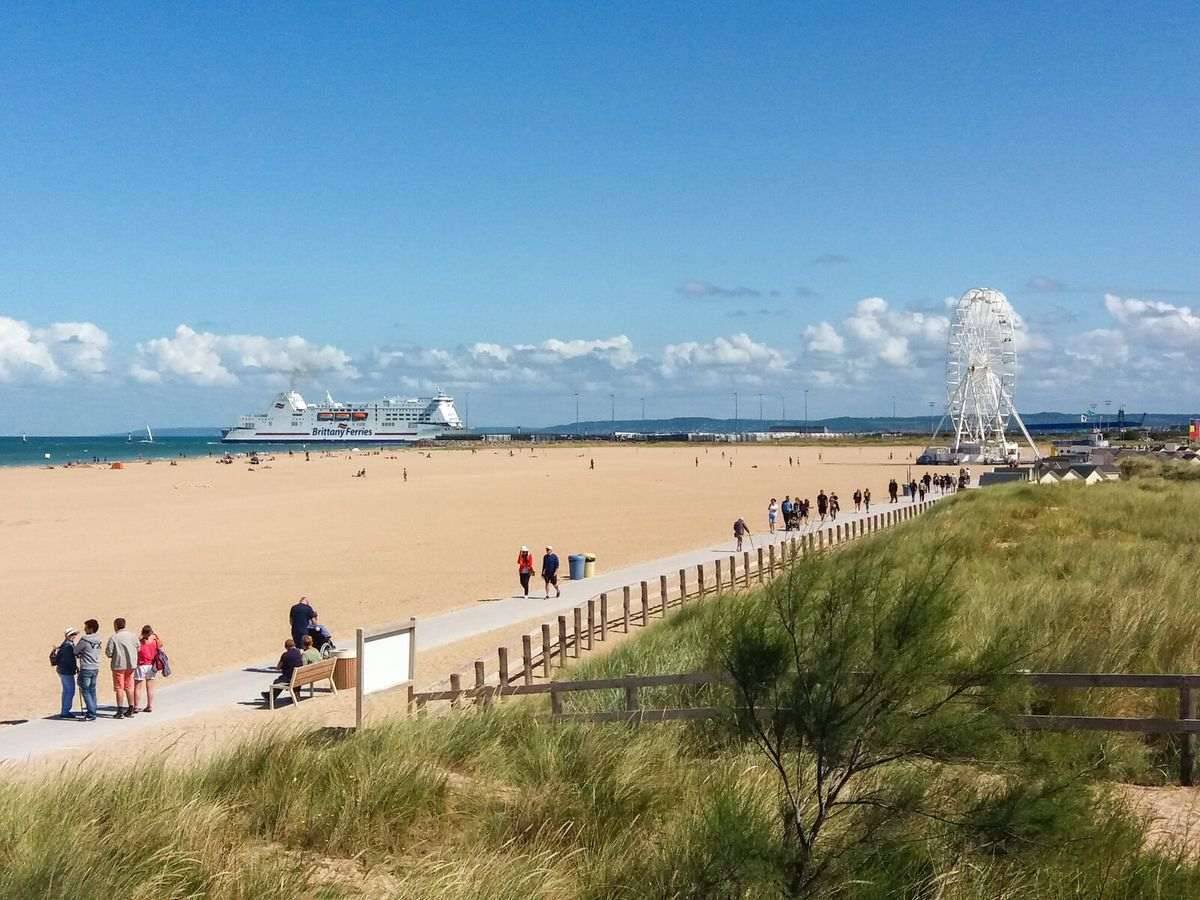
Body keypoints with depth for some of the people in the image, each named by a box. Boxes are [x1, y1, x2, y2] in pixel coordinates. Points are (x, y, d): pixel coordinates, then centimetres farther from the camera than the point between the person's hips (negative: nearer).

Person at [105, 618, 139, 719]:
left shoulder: (114, 637, -12)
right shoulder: (132, 636, 2)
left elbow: (108, 652, -12)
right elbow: (138, 648, 8)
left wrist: (112, 655, 10)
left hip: (119, 665, -5)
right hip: (131, 665, 5)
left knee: (119, 688, 1)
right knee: (129, 687, 13)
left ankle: (120, 711, -1)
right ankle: (130, 710, 17)